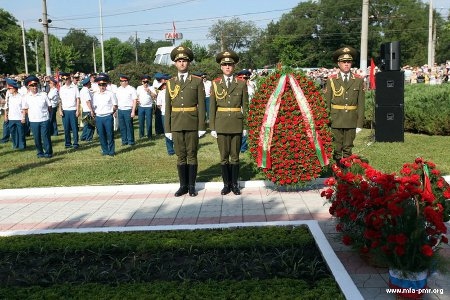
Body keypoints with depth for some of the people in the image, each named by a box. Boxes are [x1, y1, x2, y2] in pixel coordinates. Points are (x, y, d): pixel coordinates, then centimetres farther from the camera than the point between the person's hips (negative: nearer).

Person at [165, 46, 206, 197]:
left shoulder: (197, 81, 2)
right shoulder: (170, 83, 8)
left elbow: (201, 105, -1)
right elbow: (168, 107, 8)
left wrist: (201, 127, -5)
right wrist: (167, 128, 3)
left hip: (192, 124, -2)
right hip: (176, 125, 2)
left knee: (192, 155, 4)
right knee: (180, 156, 7)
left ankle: (192, 186, 13)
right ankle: (183, 185, 16)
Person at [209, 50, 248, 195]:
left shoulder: (241, 83, 3)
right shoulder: (216, 84, 4)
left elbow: (245, 106, 4)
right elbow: (212, 107, 4)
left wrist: (246, 126, -1)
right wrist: (212, 127, -1)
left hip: (237, 125, 0)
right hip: (221, 125, 1)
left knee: (235, 155, 6)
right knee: (224, 156, 5)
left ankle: (234, 184, 16)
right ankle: (226, 184, 15)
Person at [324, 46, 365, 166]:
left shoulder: (359, 81, 5)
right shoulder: (331, 80, 2)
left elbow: (361, 104, 4)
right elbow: (327, 103, 1)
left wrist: (360, 123, -1)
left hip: (351, 120, 1)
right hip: (336, 120, -1)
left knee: (348, 148, 8)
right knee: (336, 149, 2)